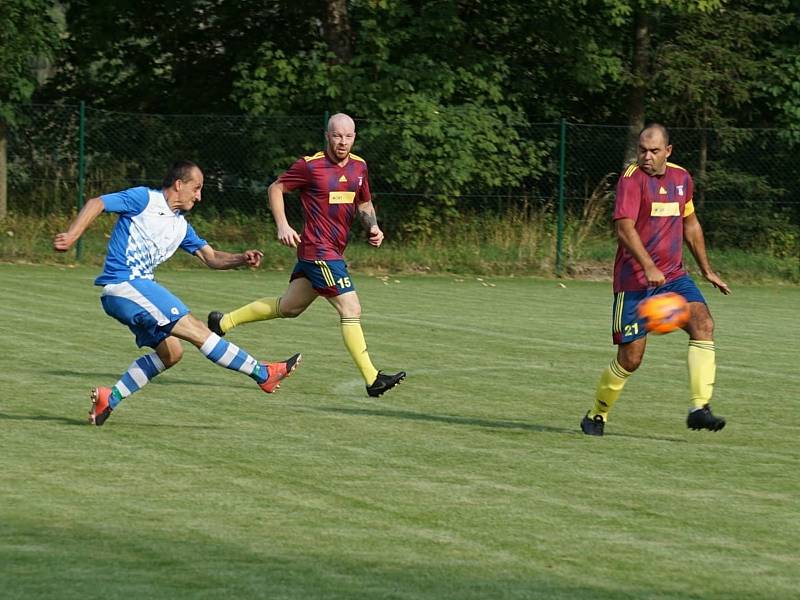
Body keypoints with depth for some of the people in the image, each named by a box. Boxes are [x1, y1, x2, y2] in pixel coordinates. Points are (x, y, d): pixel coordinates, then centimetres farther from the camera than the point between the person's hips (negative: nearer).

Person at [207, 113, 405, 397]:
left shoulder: (359, 166, 8)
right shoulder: (309, 165, -11)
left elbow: (364, 204, 22)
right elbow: (275, 188, 0)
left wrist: (372, 226, 2)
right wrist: (283, 226, -10)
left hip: (333, 250, 8)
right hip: (318, 250, -8)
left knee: (289, 307, 20)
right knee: (351, 309, -13)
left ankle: (223, 321, 33)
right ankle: (372, 379, -11)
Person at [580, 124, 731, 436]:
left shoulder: (681, 178, 10)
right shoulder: (632, 178, -12)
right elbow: (625, 228, -24)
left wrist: (706, 270, 27)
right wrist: (649, 267, -37)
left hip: (673, 276, 5)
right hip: (634, 280, -5)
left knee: (703, 324, -19)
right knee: (630, 358, -3)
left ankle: (700, 408, -23)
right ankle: (596, 416, 21)